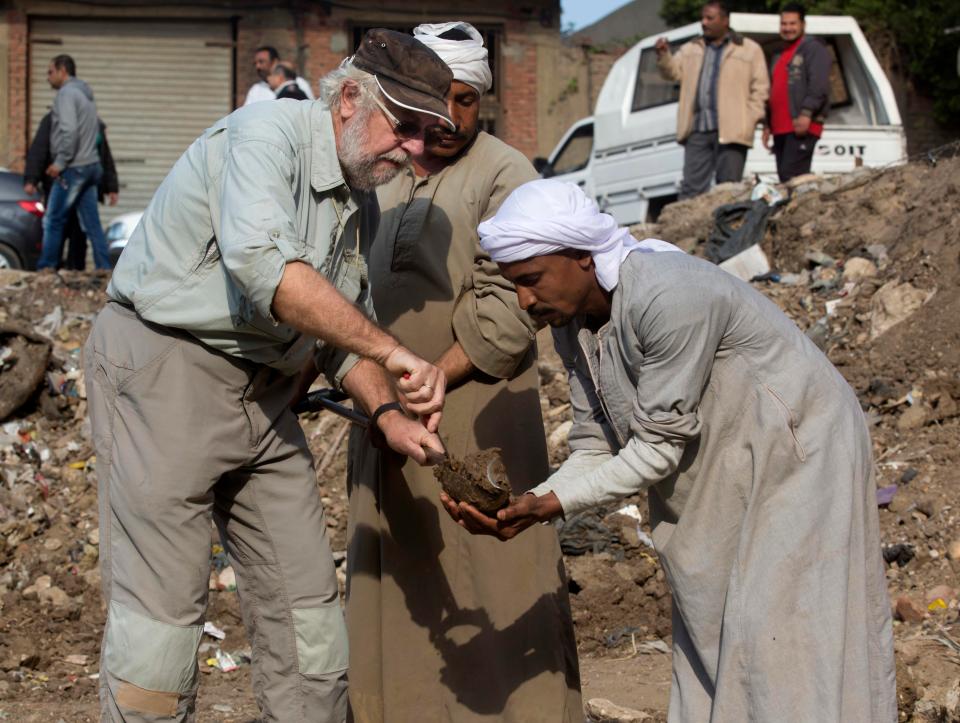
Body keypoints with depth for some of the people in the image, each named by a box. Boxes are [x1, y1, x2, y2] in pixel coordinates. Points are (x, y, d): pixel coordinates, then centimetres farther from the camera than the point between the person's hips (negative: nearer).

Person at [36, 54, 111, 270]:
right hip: (92, 165, 9)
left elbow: (69, 131, -21)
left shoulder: (66, 93, -9)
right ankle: (104, 268, 5)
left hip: (73, 168, -9)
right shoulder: (86, 95, 20)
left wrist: (60, 162, -16)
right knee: (92, 223, 7)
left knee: (53, 220, -2)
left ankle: (46, 268, 0)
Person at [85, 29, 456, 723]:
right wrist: (391, 351, -33)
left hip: (264, 391, 9)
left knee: (307, 608, 6)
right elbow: (264, 265, -33)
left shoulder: (361, 203, 11)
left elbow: (342, 330, 18)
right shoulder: (268, 133, -16)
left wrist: (387, 413, -1)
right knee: (162, 606, -9)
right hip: (163, 364, -8)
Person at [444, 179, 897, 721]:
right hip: (716, 483, 9)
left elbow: (660, 445, -25)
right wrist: (530, 504, -17)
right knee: (707, 638, 9)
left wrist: (555, 502, -27)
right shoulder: (572, 321, -2)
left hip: (795, 458, -9)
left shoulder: (666, 295, -29)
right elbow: (598, 448, -1)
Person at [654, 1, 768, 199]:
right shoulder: (691, 50, 20)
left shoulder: (749, 50, 7)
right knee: (692, 187, 0)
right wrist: (664, 56, -10)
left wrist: (750, 120, -7)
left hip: (731, 131, -4)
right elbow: (674, 72, 10)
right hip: (697, 130, 4)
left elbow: (759, 88, 3)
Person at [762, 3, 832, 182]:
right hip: (780, 128, 9)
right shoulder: (780, 56, 28)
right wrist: (767, 124, 24)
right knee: (784, 177, 6)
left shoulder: (813, 48, -1)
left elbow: (819, 86, -15)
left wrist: (807, 113, -25)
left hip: (802, 128, -9)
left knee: (791, 175, -19)